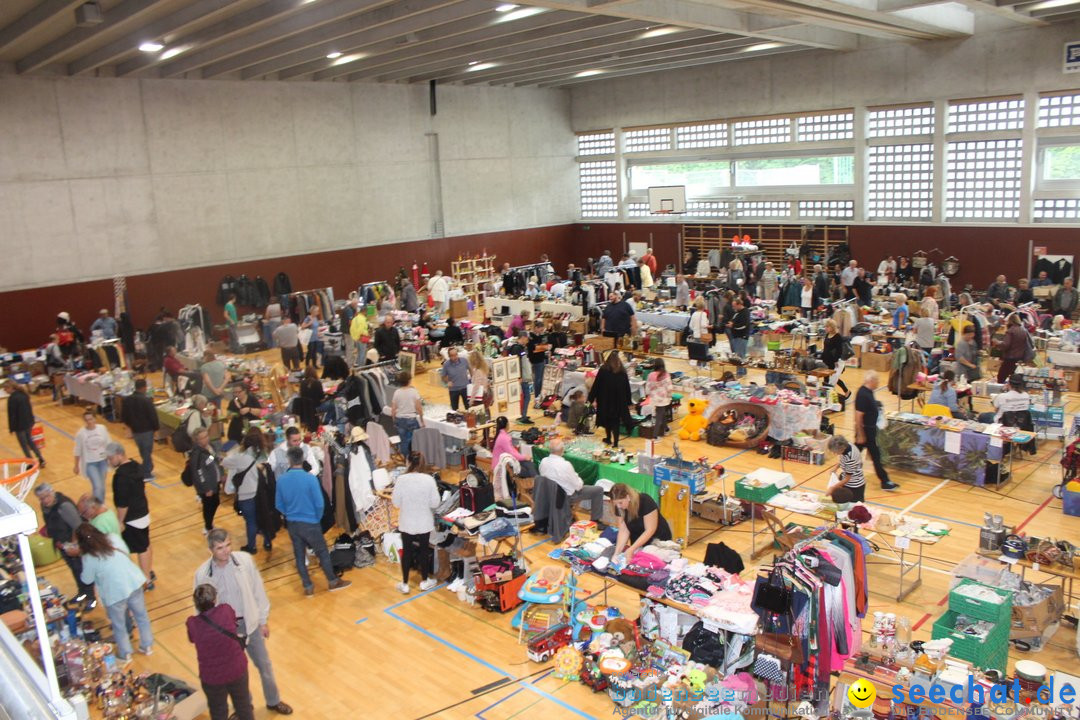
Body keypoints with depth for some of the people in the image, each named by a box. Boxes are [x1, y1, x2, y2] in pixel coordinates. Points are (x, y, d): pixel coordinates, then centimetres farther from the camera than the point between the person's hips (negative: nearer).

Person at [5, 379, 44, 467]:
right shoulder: (23, 394, 3)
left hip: (19, 425, -8)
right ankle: (40, 459, 18)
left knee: (23, 444, 5)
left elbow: (11, 414, -18)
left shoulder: (12, 398, -20)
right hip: (29, 422, 8)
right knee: (29, 440, 22)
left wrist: (11, 428, -10)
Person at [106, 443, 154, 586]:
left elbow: (122, 502, -25)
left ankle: (147, 581, 15)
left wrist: (120, 521, -16)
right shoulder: (135, 465, 1)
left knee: (141, 549, 4)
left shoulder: (121, 475, -27)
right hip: (143, 513, 9)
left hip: (132, 519, -9)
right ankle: (150, 573, 38)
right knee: (146, 545, 22)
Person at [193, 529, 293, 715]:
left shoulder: (245, 560, -17)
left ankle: (273, 701, 41)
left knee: (264, 664, 17)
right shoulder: (202, 574, -20)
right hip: (224, 628, -1)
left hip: (250, 623, 1)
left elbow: (258, 591, -5)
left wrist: (263, 620, 2)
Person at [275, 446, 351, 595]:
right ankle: (333, 581, 24)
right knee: (322, 552, 12)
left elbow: (278, 505, 1)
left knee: (299, 555, 14)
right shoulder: (310, 478, -18)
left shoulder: (281, 480, -8)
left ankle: (308, 587, 21)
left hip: (292, 524, 3)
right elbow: (319, 503, -15)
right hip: (310, 523, -3)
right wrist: (317, 518, 4)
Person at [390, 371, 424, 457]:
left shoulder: (397, 392, -3)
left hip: (400, 420, 3)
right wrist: (422, 420, 3)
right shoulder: (414, 391, -10)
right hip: (412, 419, -3)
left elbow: (393, 410, -1)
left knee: (404, 442, 11)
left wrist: (394, 421, 13)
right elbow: (419, 408, -9)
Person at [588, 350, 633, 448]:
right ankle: (615, 442, -1)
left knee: (607, 419, 17)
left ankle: (608, 439, 28)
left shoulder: (603, 370, -10)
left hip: (605, 400, -1)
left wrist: (591, 398, 1)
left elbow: (596, 385, -7)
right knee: (616, 421, 6)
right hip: (619, 401, 1)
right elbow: (627, 388, 2)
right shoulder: (623, 372, -3)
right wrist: (628, 402, 9)